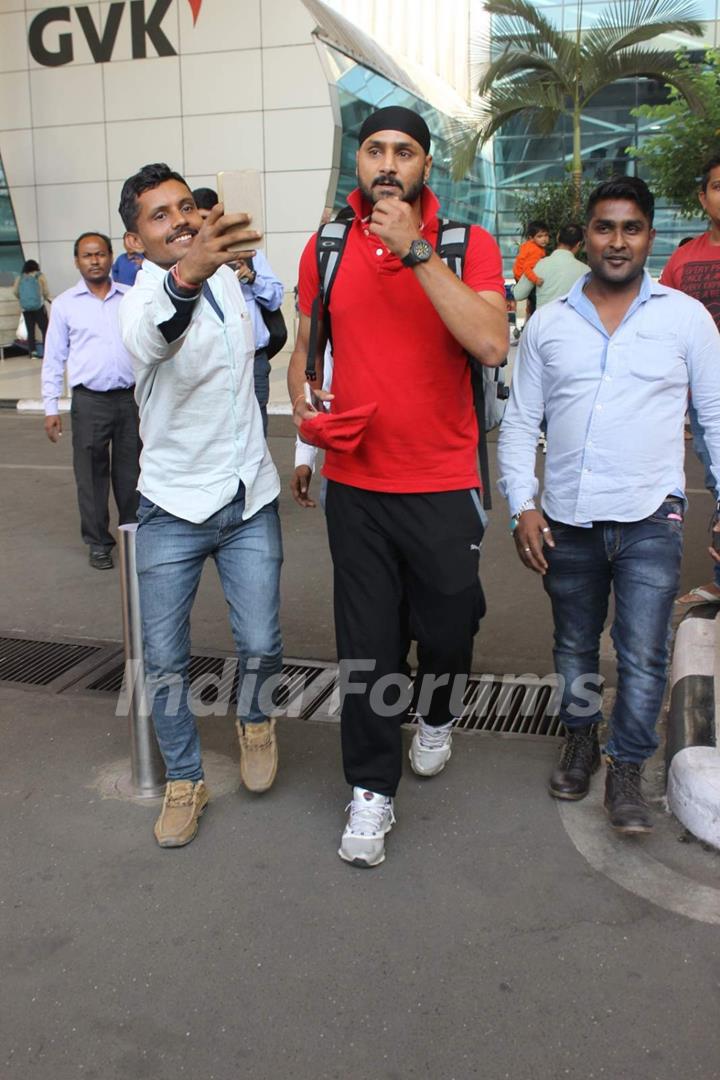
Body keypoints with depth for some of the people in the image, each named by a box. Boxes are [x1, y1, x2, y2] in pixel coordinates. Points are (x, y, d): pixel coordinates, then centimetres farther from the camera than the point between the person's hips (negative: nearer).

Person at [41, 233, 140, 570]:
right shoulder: (65, 304, 3)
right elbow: (53, 359, 4)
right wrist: (51, 407, -1)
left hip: (131, 397, 1)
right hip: (89, 401, -1)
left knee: (131, 472, 9)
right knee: (91, 475, 4)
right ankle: (98, 543, 16)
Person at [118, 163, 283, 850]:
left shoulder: (224, 277, 4)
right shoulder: (144, 297, -16)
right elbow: (150, 336, -46)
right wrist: (186, 275, -65)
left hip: (250, 499, 4)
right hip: (172, 508, -3)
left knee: (260, 646, -3)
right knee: (164, 659, 2)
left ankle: (254, 718, 31)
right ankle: (184, 780, 24)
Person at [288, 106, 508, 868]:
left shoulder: (467, 244, -5)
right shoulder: (325, 249, 5)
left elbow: (492, 345, -22)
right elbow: (306, 348, 15)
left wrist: (415, 250, -24)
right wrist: (304, 404, -6)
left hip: (443, 486, -1)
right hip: (355, 483, 2)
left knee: (447, 623, 13)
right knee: (366, 641, 6)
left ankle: (436, 714, 46)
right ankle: (371, 790, 20)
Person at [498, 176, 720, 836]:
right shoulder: (548, 324, 6)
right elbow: (520, 422, 7)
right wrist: (521, 506, -3)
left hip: (650, 516, -2)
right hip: (567, 519, 2)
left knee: (643, 654, -4)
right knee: (575, 647, 16)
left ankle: (627, 768, 16)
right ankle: (580, 739, 38)